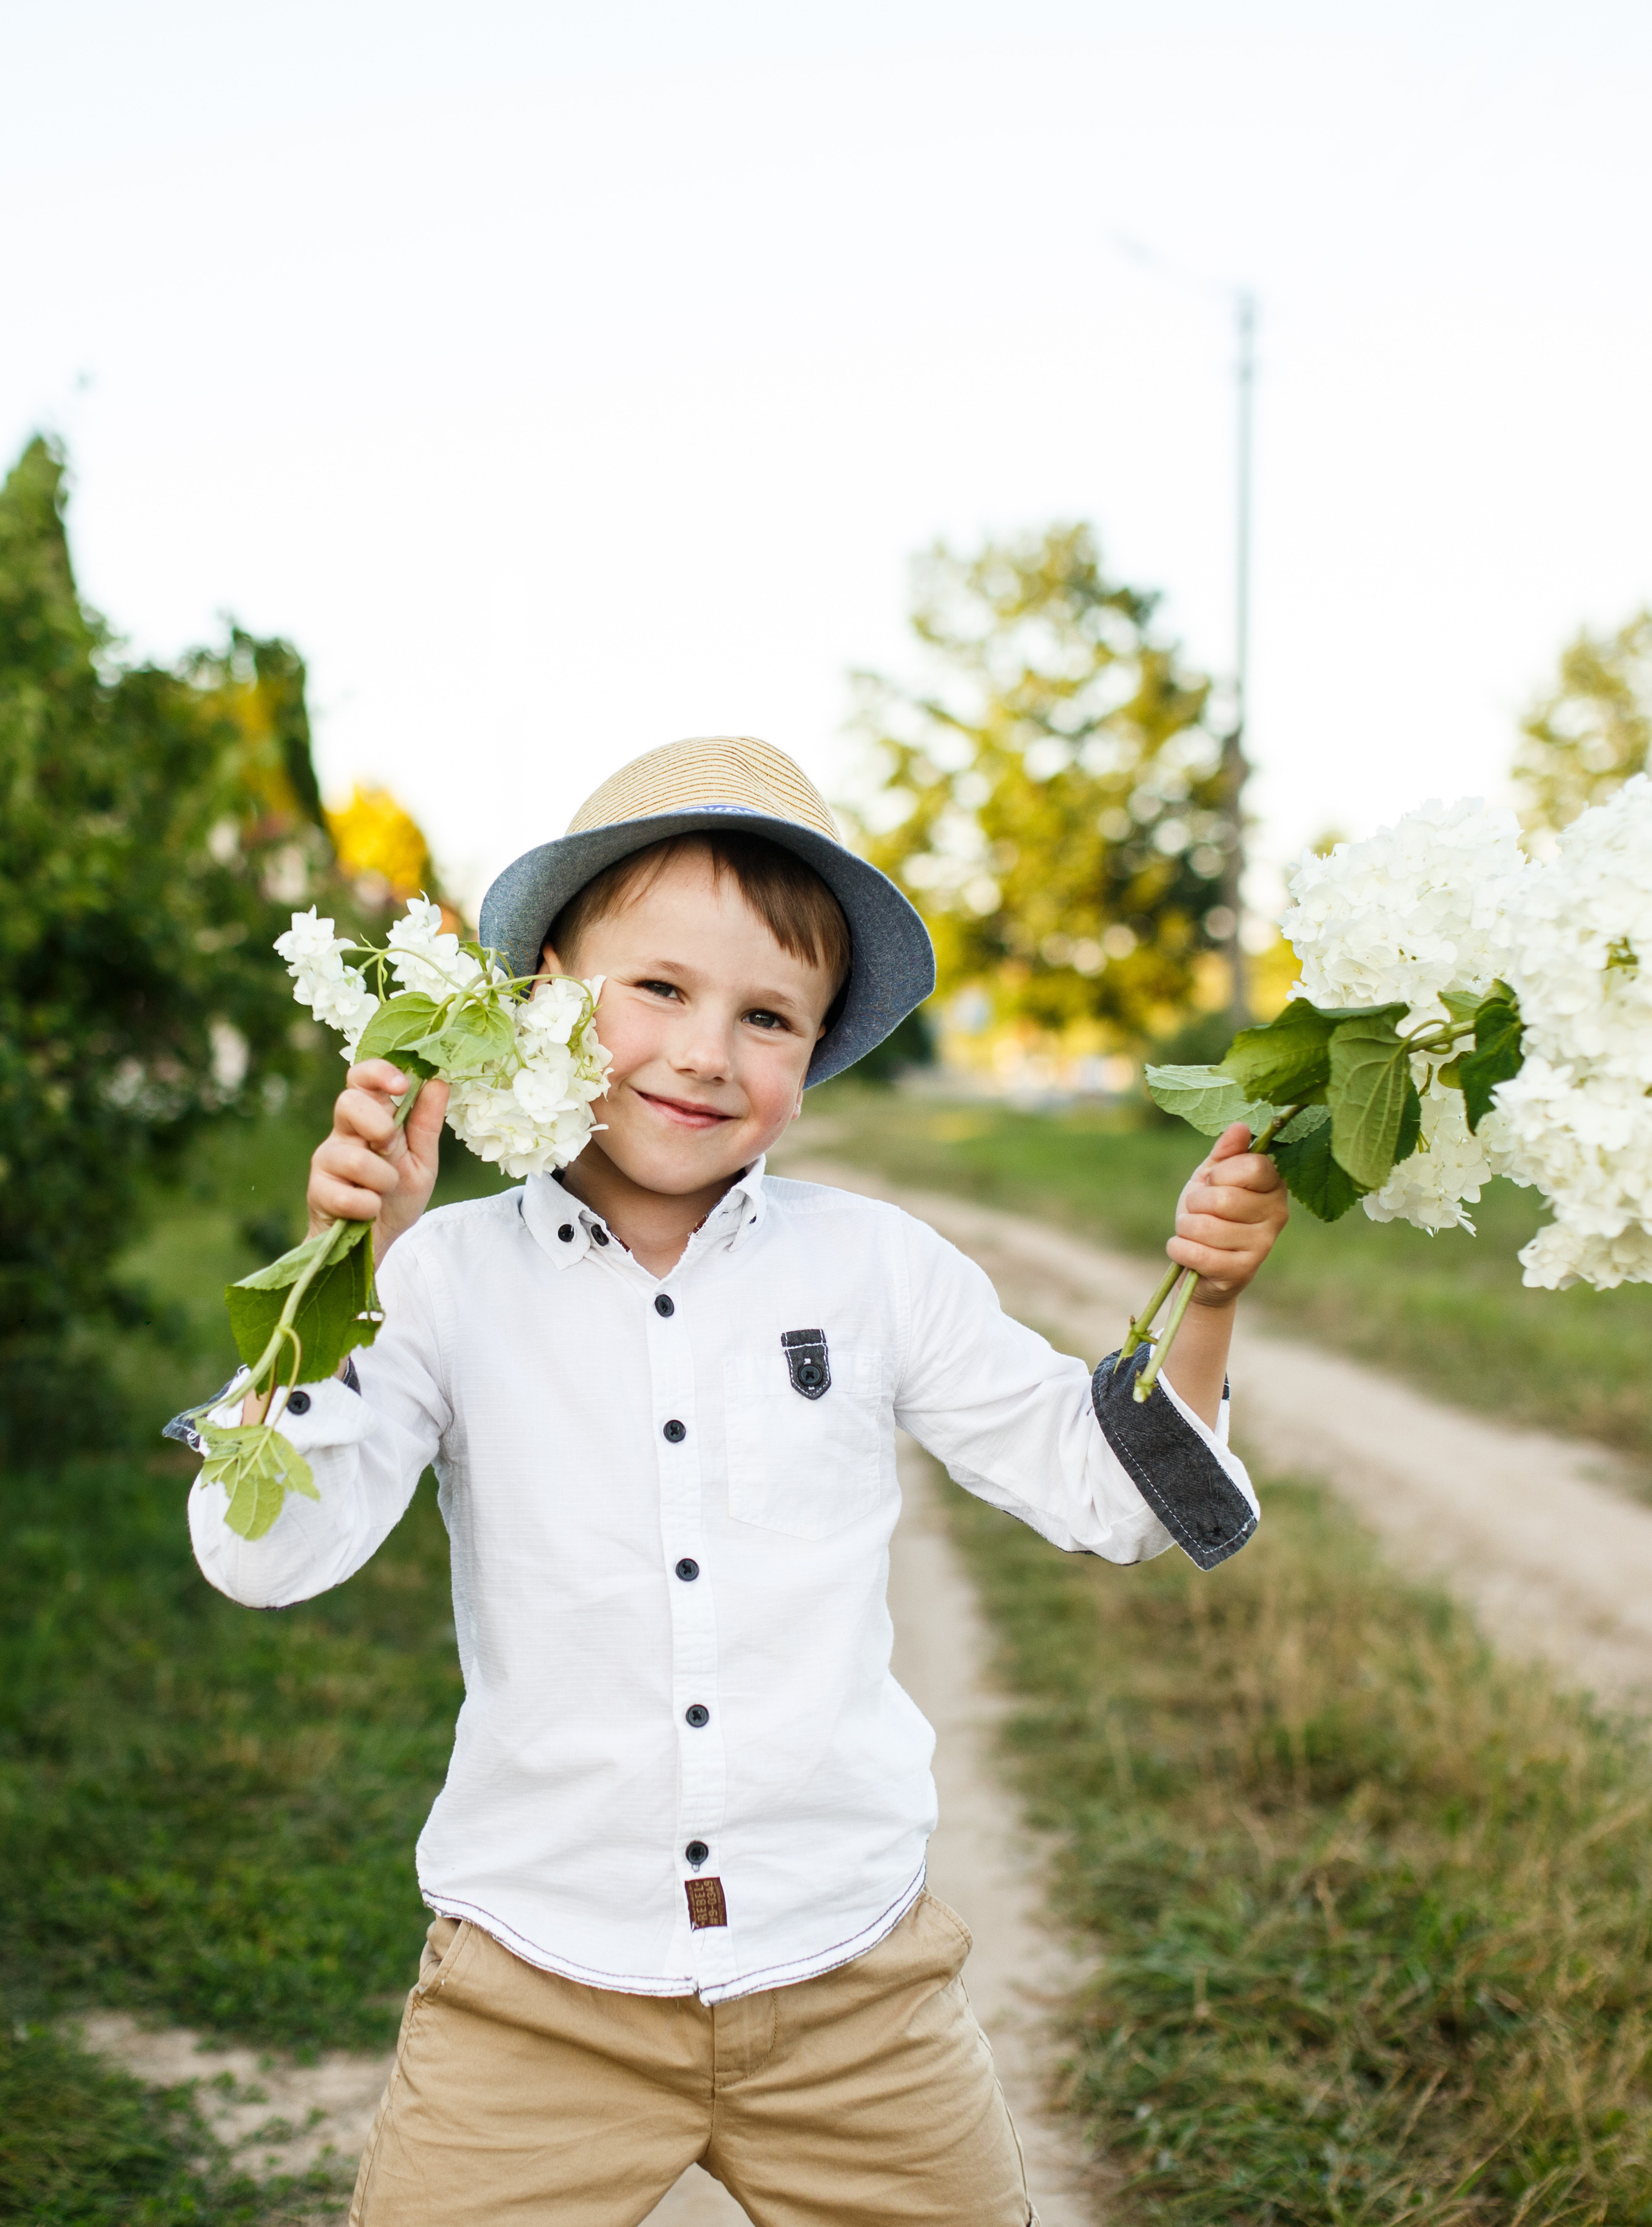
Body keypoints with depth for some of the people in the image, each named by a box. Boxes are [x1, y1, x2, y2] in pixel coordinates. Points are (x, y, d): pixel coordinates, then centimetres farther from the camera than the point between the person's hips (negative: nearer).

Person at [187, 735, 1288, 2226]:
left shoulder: (878, 1268, -2)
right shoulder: (451, 1277, -7)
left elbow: (1104, 1493, 5)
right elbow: (266, 1557, -15)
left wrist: (1203, 1307, -11)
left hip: (851, 1986, 2)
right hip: (535, 1995, -1)